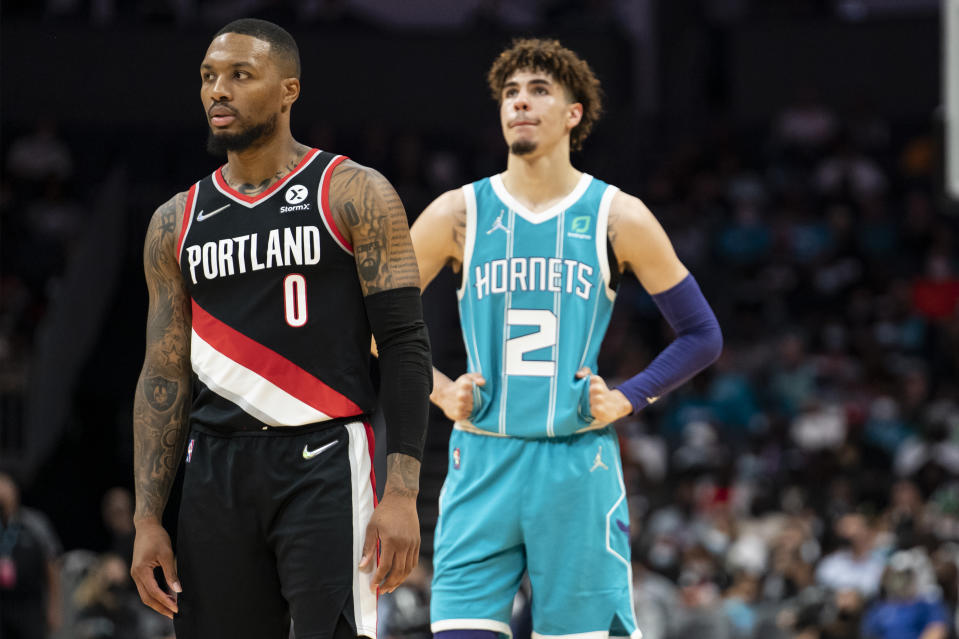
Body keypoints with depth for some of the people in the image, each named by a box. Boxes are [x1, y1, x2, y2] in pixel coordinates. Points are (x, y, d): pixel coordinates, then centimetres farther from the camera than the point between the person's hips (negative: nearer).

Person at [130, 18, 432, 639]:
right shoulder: (176, 224, 13)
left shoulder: (354, 195, -1)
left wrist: (402, 494, -14)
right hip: (217, 468, 5)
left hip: (323, 464, -5)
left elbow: (406, 347, -5)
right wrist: (148, 521, 6)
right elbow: (164, 379, 15)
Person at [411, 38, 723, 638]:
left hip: (579, 462, -1)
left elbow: (702, 335, 9)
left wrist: (627, 399, -3)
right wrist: (440, 392, 1)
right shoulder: (458, 215, 5)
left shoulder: (618, 218, 3)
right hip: (482, 461, 1)